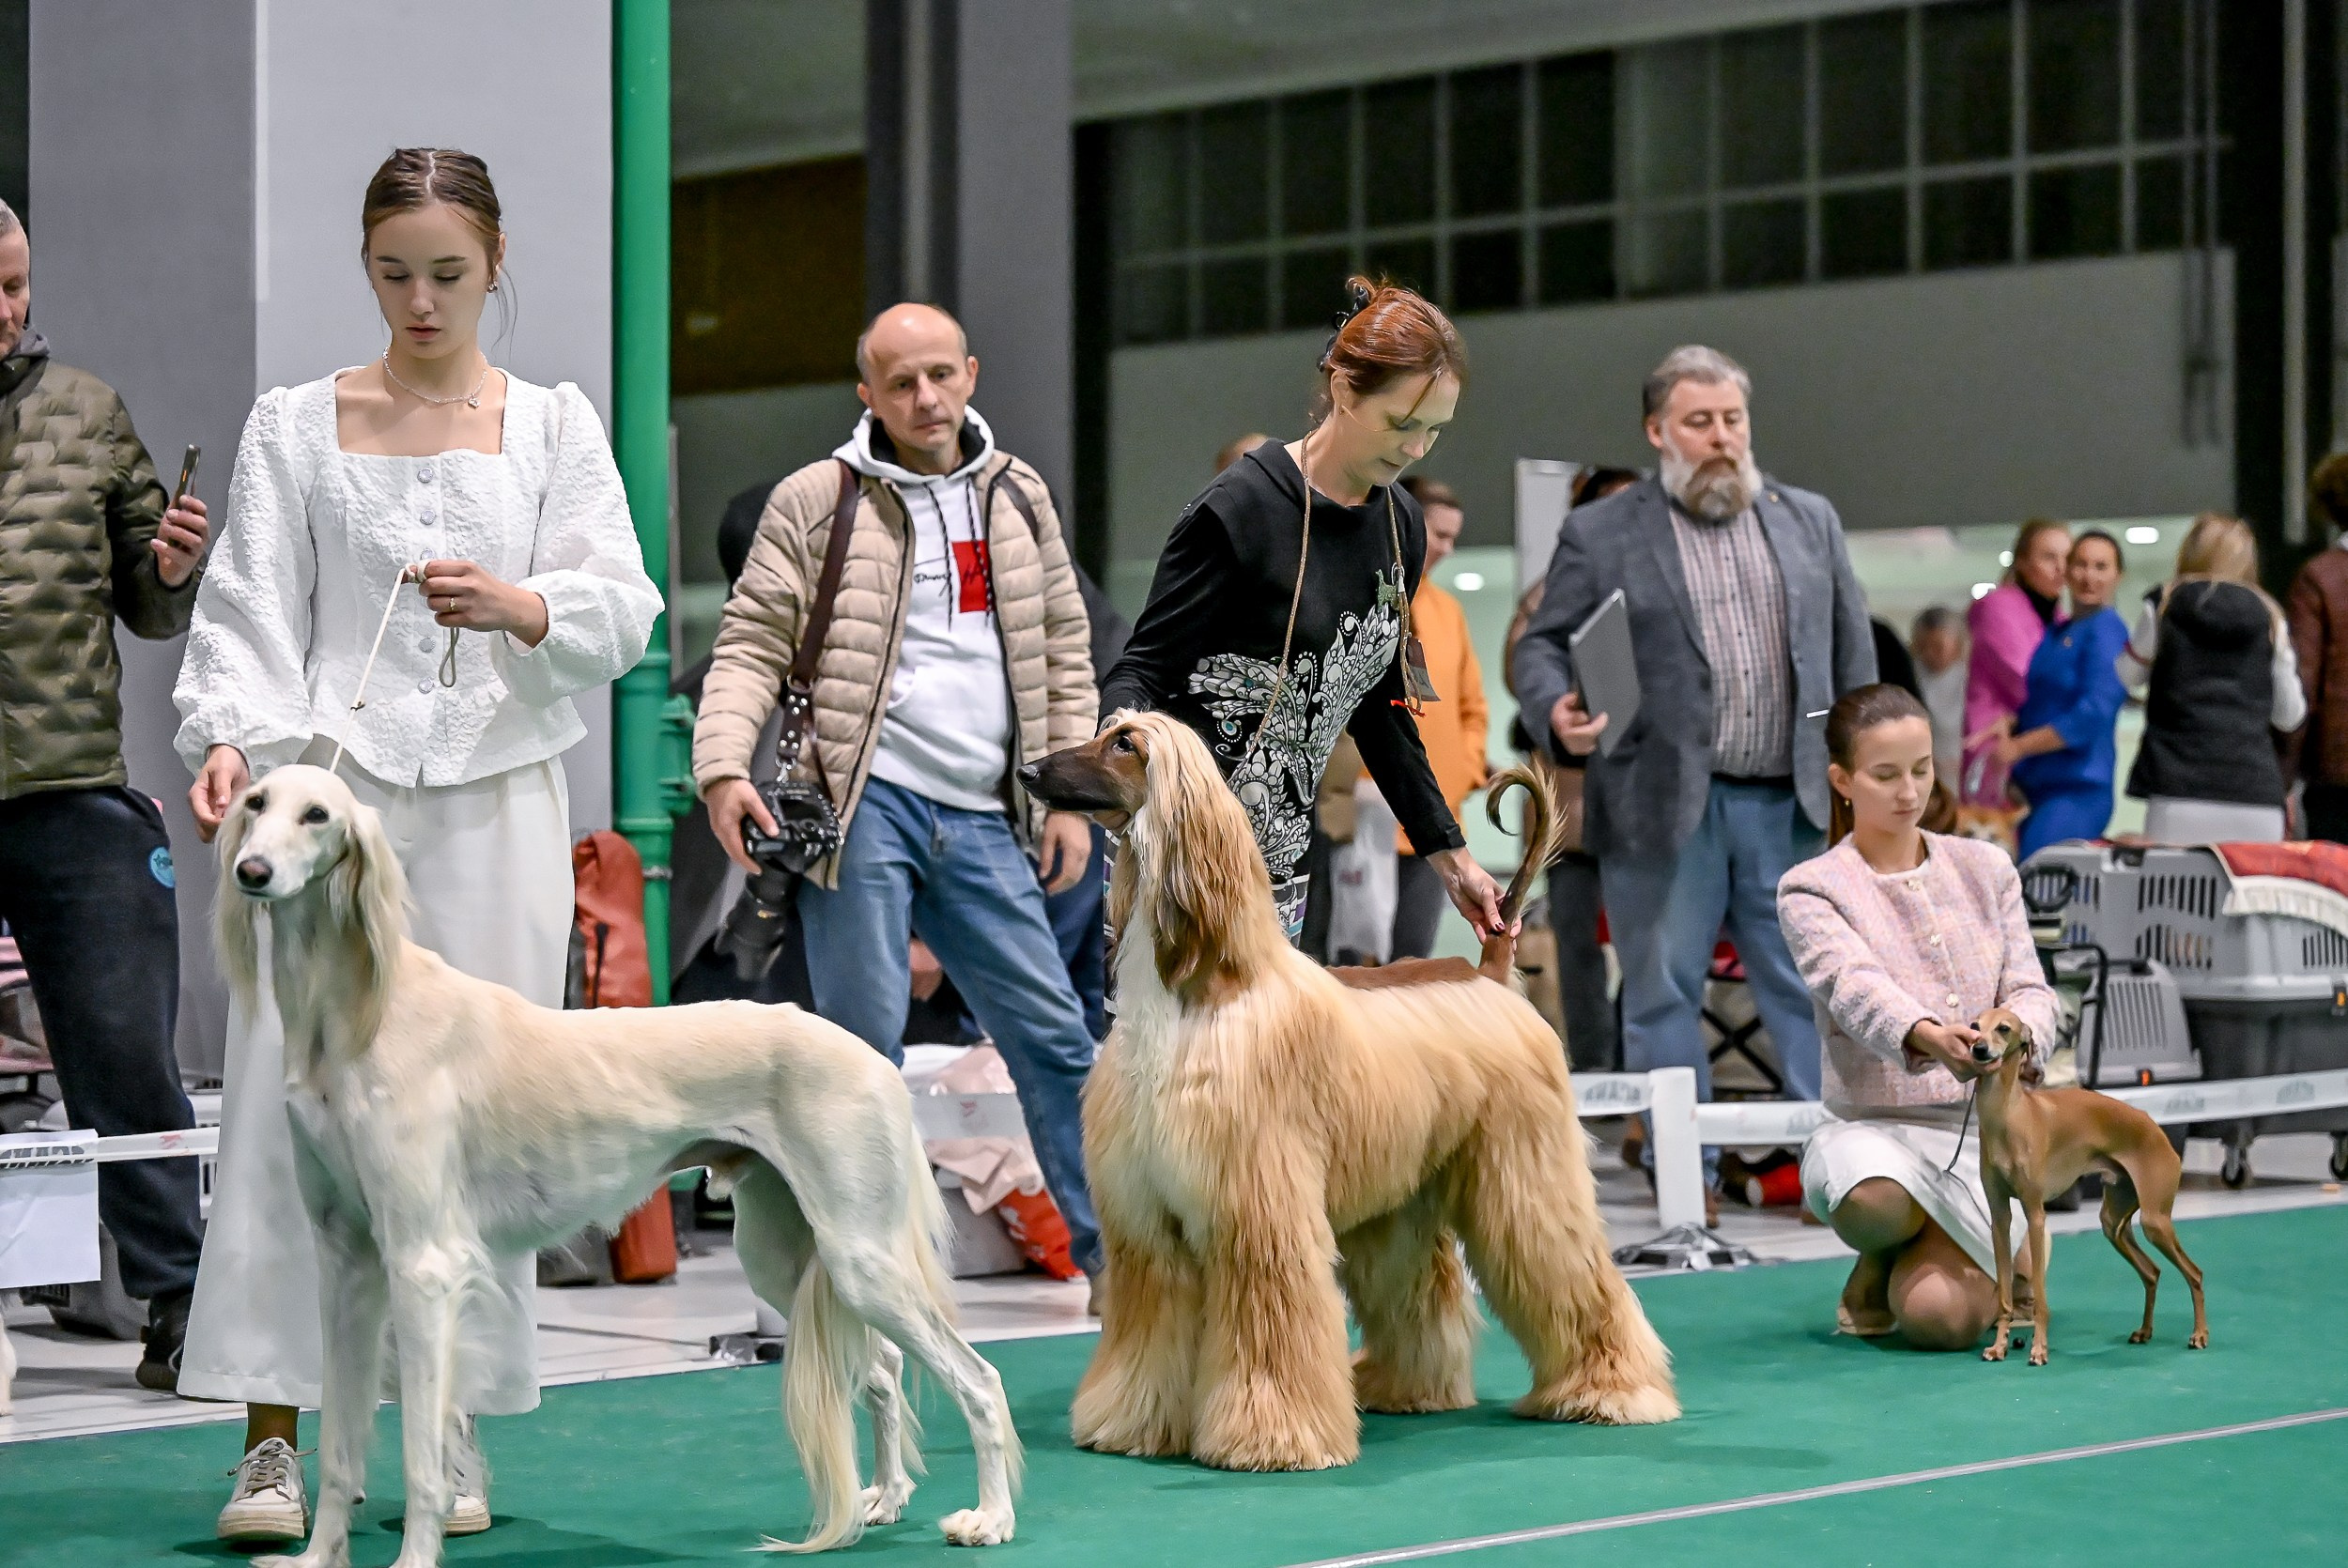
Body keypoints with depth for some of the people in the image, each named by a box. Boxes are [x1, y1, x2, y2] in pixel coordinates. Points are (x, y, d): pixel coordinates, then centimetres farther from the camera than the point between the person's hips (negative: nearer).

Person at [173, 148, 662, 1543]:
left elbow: (621, 610, 2)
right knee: (290, 1092, -10)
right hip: (332, 785, -1)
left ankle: (458, 1427, 7)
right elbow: (251, 611, 4)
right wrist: (234, 738, -14)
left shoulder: (555, 423, 12)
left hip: (496, 798, 1)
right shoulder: (295, 426, 12)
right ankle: (272, 1438, -8)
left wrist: (519, 605, -18)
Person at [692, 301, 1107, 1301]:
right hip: (865, 805, -4)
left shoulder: (1018, 498, 14)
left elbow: (1064, 656, 18)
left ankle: (1116, 1257, 14)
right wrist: (724, 767, -15)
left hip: (983, 819, 4)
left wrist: (1071, 798, 11)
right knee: (864, 1049, -3)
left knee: (1054, 1038, 5)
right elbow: (750, 648, 0)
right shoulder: (814, 503, 2)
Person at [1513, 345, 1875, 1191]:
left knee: (1813, 990, 3)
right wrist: (1557, 711, -17)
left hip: (1791, 804, 2)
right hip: (1662, 805, -2)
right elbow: (1542, 645, 4)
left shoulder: (1810, 520, 14)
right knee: (1663, 997, 3)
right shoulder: (1600, 535, 4)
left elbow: (1854, 652, 16)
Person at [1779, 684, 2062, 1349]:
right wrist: (1926, 1036, -44)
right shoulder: (1811, 890, -2)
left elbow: (2031, 990, 2)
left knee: (1938, 1318, -24)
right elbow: (1856, 986, -22)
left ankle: (1999, 1273, 16)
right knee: (1873, 1200, -41)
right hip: (1874, 1126, -2)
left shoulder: (1986, 869, 10)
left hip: (1981, 1133, 2)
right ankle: (1878, 1269, 0)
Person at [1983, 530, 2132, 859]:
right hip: (2035, 788, 8)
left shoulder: (2106, 630, -8)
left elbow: (2094, 712, -17)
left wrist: (2018, 747, -12)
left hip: (2077, 791, -8)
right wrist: (2006, 724, -4)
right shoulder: (2057, 633, 18)